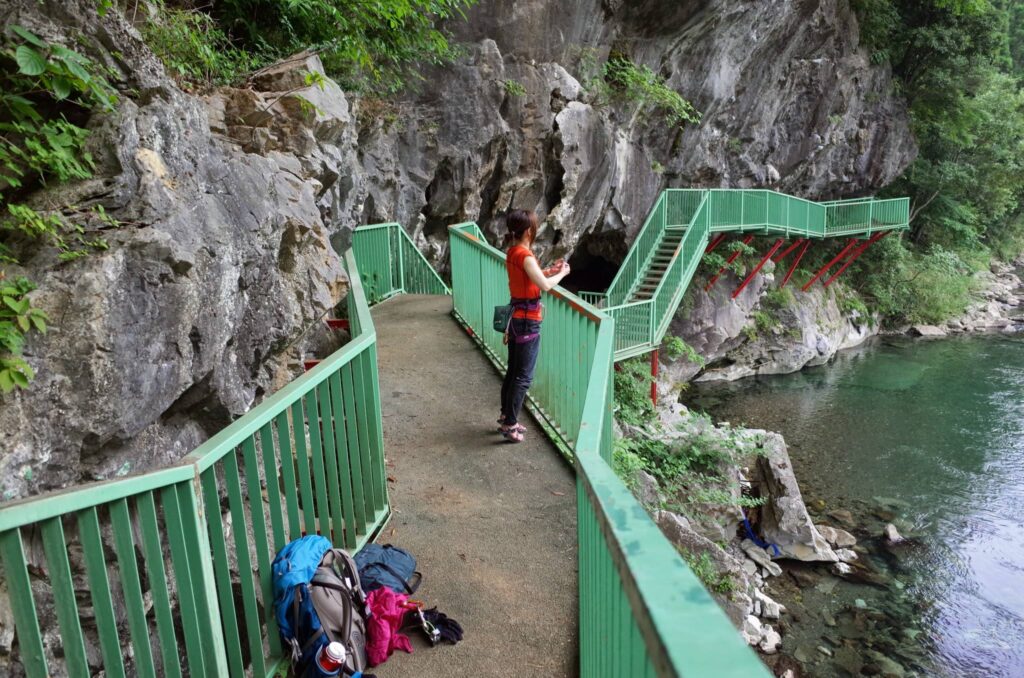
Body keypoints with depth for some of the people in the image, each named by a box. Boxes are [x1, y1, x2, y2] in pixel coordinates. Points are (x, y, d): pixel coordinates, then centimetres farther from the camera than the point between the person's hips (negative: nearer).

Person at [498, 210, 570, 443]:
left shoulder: (512, 253, 8)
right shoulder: (525, 256, -20)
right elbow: (545, 286, -29)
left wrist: (549, 270, 10)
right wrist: (561, 273, -12)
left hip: (516, 318, 9)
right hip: (528, 321, -9)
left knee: (512, 372, 17)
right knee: (523, 377, -1)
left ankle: (505, 417, 28)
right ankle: (510, 425, 3)